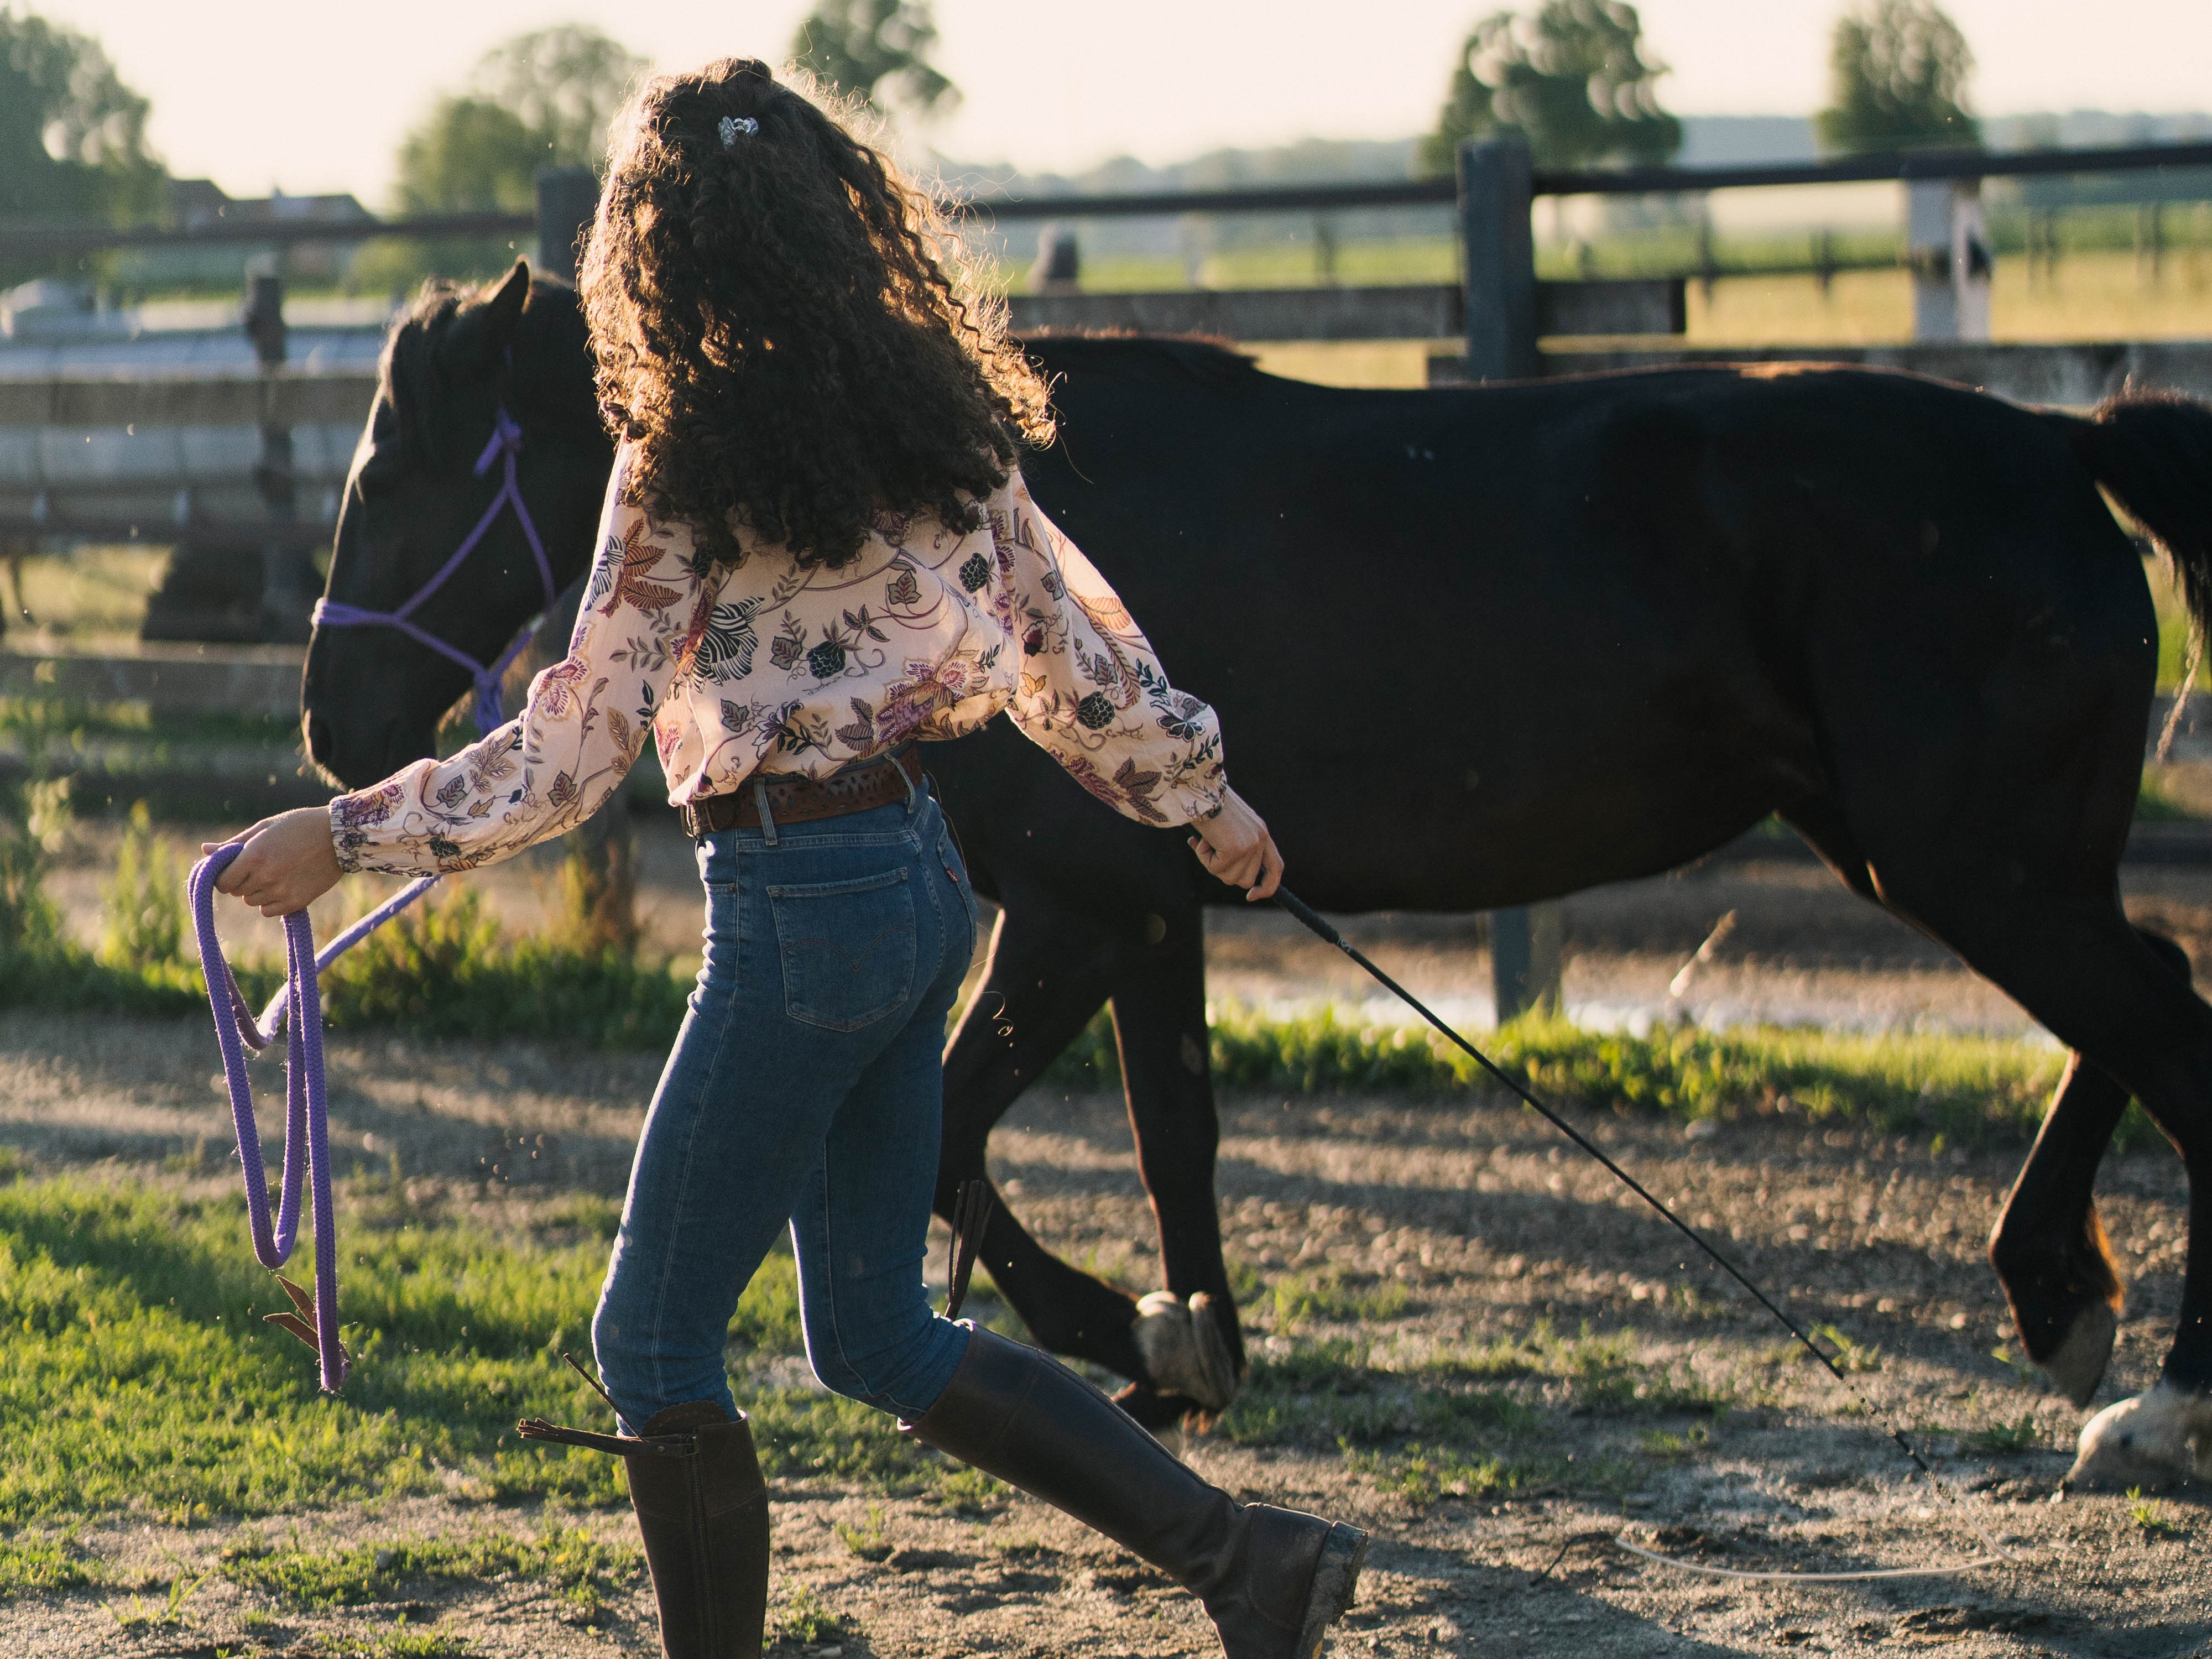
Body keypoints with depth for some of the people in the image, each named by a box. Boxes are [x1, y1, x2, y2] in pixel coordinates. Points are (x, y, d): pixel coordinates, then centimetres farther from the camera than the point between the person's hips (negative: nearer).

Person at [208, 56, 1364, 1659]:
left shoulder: (689, 459, -14)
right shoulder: (941, 413, 5)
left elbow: (570, 756, -11)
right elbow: (1075, 645, 13)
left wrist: (342, 837, -2)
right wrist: (1201, 795, 29)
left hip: (803, 908, -8)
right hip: (925, 879, 8)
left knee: (655, 1343, 5)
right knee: (878, 1335, 17)